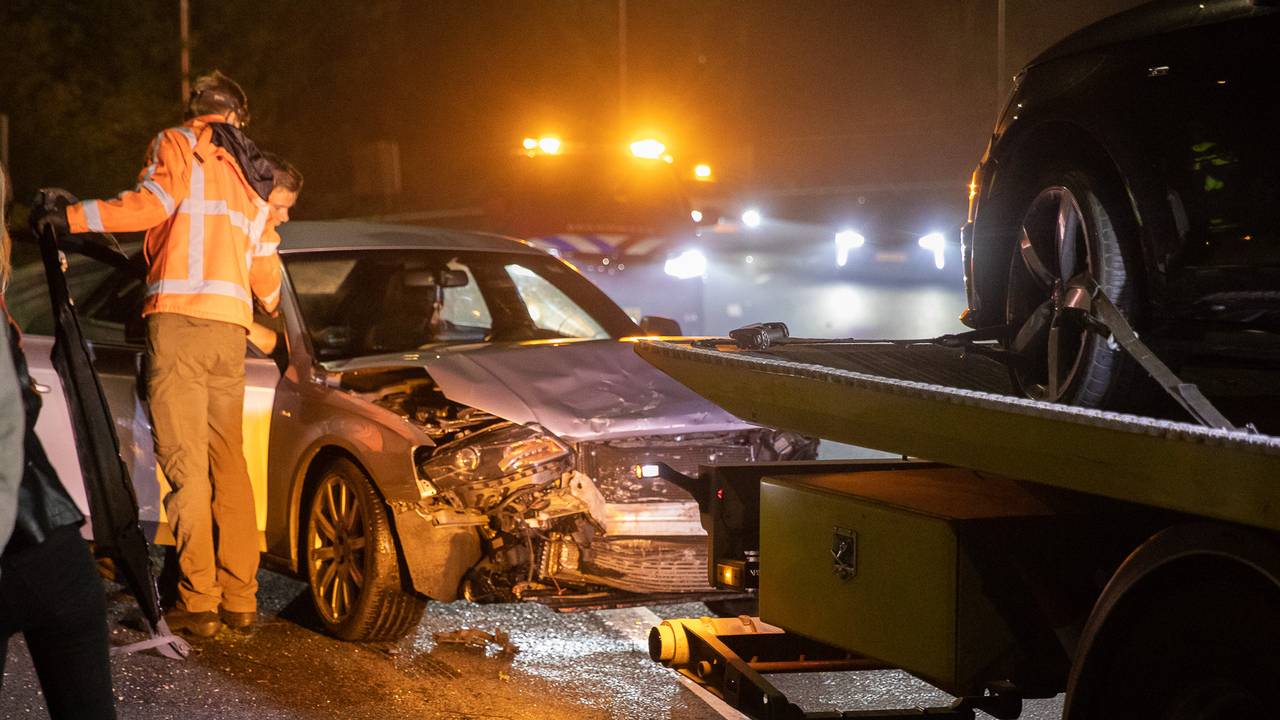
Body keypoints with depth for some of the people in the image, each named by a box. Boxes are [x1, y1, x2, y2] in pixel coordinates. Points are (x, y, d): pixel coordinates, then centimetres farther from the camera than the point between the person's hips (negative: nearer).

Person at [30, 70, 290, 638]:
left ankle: (198, 602, -9)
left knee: (185, 464, -7)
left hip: (179, 318, -6)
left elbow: (153, 202, -14)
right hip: (231, 327, 6)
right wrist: (269, 304, 51)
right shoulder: (250, 178, 25)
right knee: (227, 461, 11)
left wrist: (70, 218, -14)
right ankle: (240, 597, 11)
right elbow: (265, 272, 29)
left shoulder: (176, 145, 6)